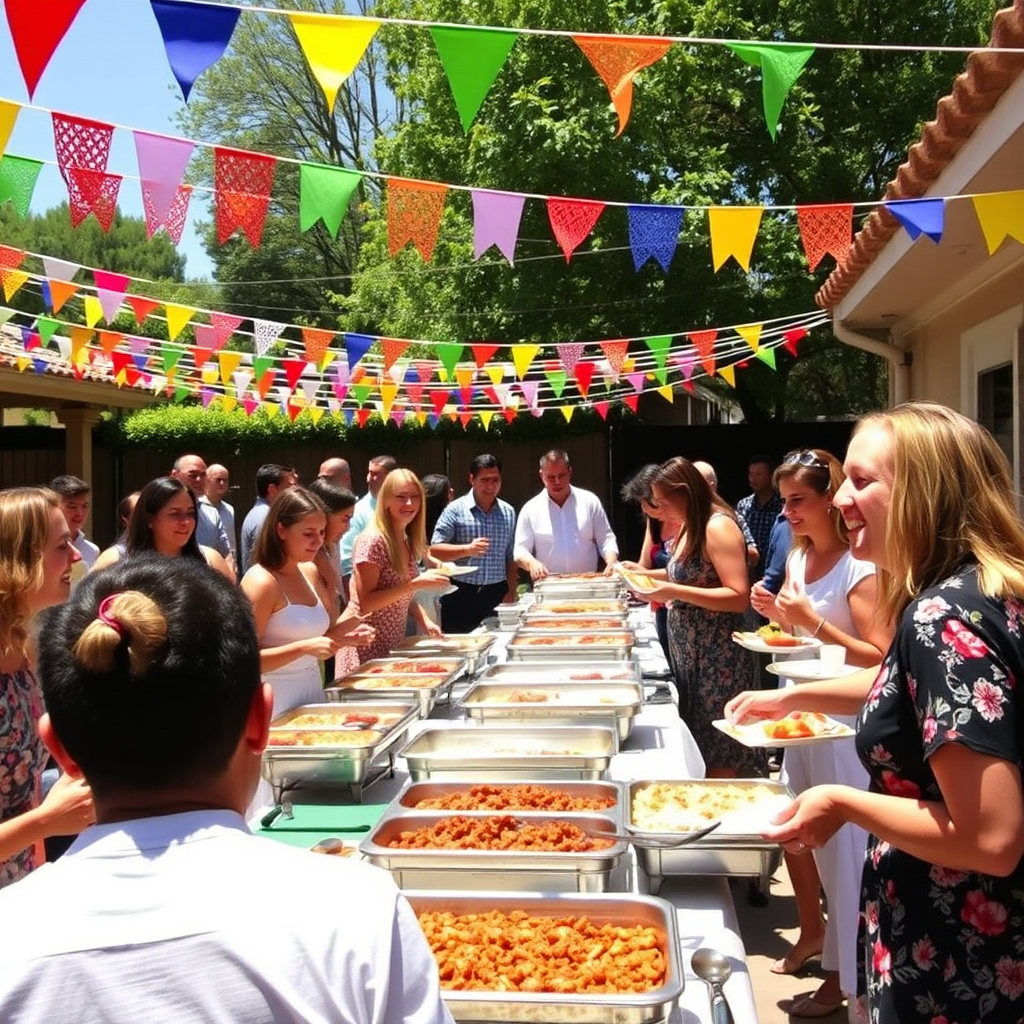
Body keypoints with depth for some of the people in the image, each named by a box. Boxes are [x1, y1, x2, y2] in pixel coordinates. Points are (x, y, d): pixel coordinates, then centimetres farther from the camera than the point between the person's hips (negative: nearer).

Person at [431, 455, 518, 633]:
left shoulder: (508, 512, 10)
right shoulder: (455, 510, -3)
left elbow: (511, 558, 14)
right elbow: (434, 550, -9)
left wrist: (512, 592, 8)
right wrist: (467, 549, -22)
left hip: (496, 594, 3)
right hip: (460, 595, -3)